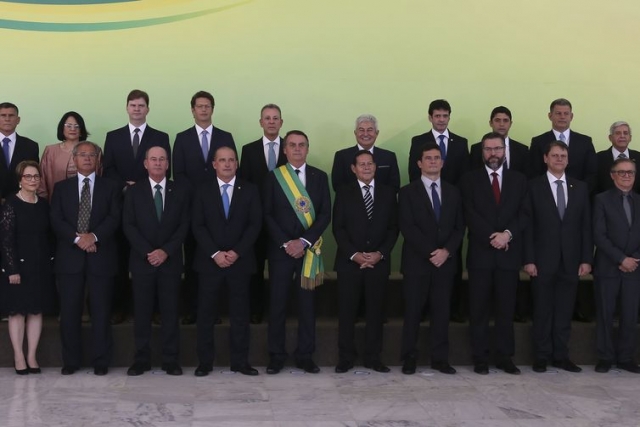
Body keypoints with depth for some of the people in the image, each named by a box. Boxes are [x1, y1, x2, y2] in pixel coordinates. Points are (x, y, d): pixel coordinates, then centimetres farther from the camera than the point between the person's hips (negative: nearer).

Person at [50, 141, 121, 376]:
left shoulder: (110, 187, 10)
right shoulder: (61, 187, 12)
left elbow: (114, 218, -2)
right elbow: (56, 220, 1)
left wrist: (94, 236, -17)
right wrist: (77, 238, -14)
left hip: (100, 256, -1)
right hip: (70, 256, 1)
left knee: (101, 311, 2)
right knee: (69, 311, 2)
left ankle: (101, 361, 10)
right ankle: (71, 361, 13)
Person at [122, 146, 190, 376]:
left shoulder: (180, 191, 7)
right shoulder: (134, 191, 5)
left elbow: (184, 225, 1)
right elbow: (128, 225, -1)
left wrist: (166, 251, -11)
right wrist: (147, 252, -12)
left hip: (171, 260, 0)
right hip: (142, 260, 0)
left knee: (170, 311, 2)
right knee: (142, 311, 2)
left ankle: (171, 360, 7)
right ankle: (142, 359, 9)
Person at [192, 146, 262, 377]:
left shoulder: (250, 190, 5)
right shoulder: (202, 191, 5)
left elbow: (255, 224, -2)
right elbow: (198, 226, -2)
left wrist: (236, 252, -12)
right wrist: (215, 254, -13)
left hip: (240, 261, 0)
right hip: (209, 261, 0)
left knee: (240, 313, 4)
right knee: (206, 313, 4)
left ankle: (240, 361, 12)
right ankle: (205, 361, 12)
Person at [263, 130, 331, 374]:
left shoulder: (319, 177, 6)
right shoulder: (274, 177, 4)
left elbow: (325, 214, 0)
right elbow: (267, 215, -1)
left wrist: (304, 241, -11)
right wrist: (286, 243, -11)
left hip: (309, 249, 1)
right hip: (280, 249, -1)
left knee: (307, 303, 4)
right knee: (277, 303, 2)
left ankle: (305, 356, 13)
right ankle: (276, 356, 10)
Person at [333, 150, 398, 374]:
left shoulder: (388, 192, 8)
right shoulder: (344, 192, 5)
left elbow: (393, 227, 5)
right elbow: (338, 228, 0)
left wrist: (380, 253, -8)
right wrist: (354, 254, -11)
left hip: (379, 261, 1)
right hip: (349, 261, -1)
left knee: (375, 311, 5)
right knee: (347, 311, 1)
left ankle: (373, 357, 13)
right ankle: (346, 357, 10)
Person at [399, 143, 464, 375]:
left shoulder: (453, 192, 13)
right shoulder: (408, 191, 2)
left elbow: (459, 227, 8)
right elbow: (407, 227, -7)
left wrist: (447, 250, -8)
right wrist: (429, 253, -15)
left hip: (445, 261, 3)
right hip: (417, 261, -3)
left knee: (441, 311, 5)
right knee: (413, 311, 1)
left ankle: (440, 358, 12)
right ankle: (409, 358, 9)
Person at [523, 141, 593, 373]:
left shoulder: (580, 187, 9)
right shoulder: (534, 186, 0)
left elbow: (586, 225, 7)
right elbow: (528, 225, -4)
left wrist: (586, 259, 1)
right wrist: (528, 259, -10)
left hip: (570, 261, 3)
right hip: (543, 260, -3)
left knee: (565, 311, 7)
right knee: (543, 310, 5)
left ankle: (561, 355, 17)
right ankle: (542, 356, 14)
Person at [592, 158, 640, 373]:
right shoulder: (602, 199, 0)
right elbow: (599, 235, -9)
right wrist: (621, 259, -14)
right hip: (608, 267, -3)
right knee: (605, 314, 3)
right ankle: (605, 357, 12)